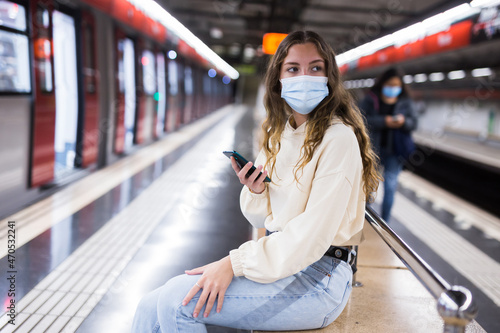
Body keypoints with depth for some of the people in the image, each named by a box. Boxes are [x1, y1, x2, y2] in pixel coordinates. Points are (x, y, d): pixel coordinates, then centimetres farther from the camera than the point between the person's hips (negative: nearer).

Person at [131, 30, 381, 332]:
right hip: (281, 260, 7)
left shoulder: (338, 138, -15)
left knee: (177, 301, -19)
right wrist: (256, 192, -9)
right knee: (151, 308, -4)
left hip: (318, 277, -7)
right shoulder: (279, 134, 10)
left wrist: (235, 262, -21)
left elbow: (313, 233, -21)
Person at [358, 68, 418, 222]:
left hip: (394, 151, 1)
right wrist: (383, 121, -21)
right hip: (373, 148, -1)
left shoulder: (405, 102, 8)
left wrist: (404, 122, -17)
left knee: (390, 187, 1)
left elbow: (413, 123, 5)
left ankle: (385, 223, 13)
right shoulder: (370, 99, -1)